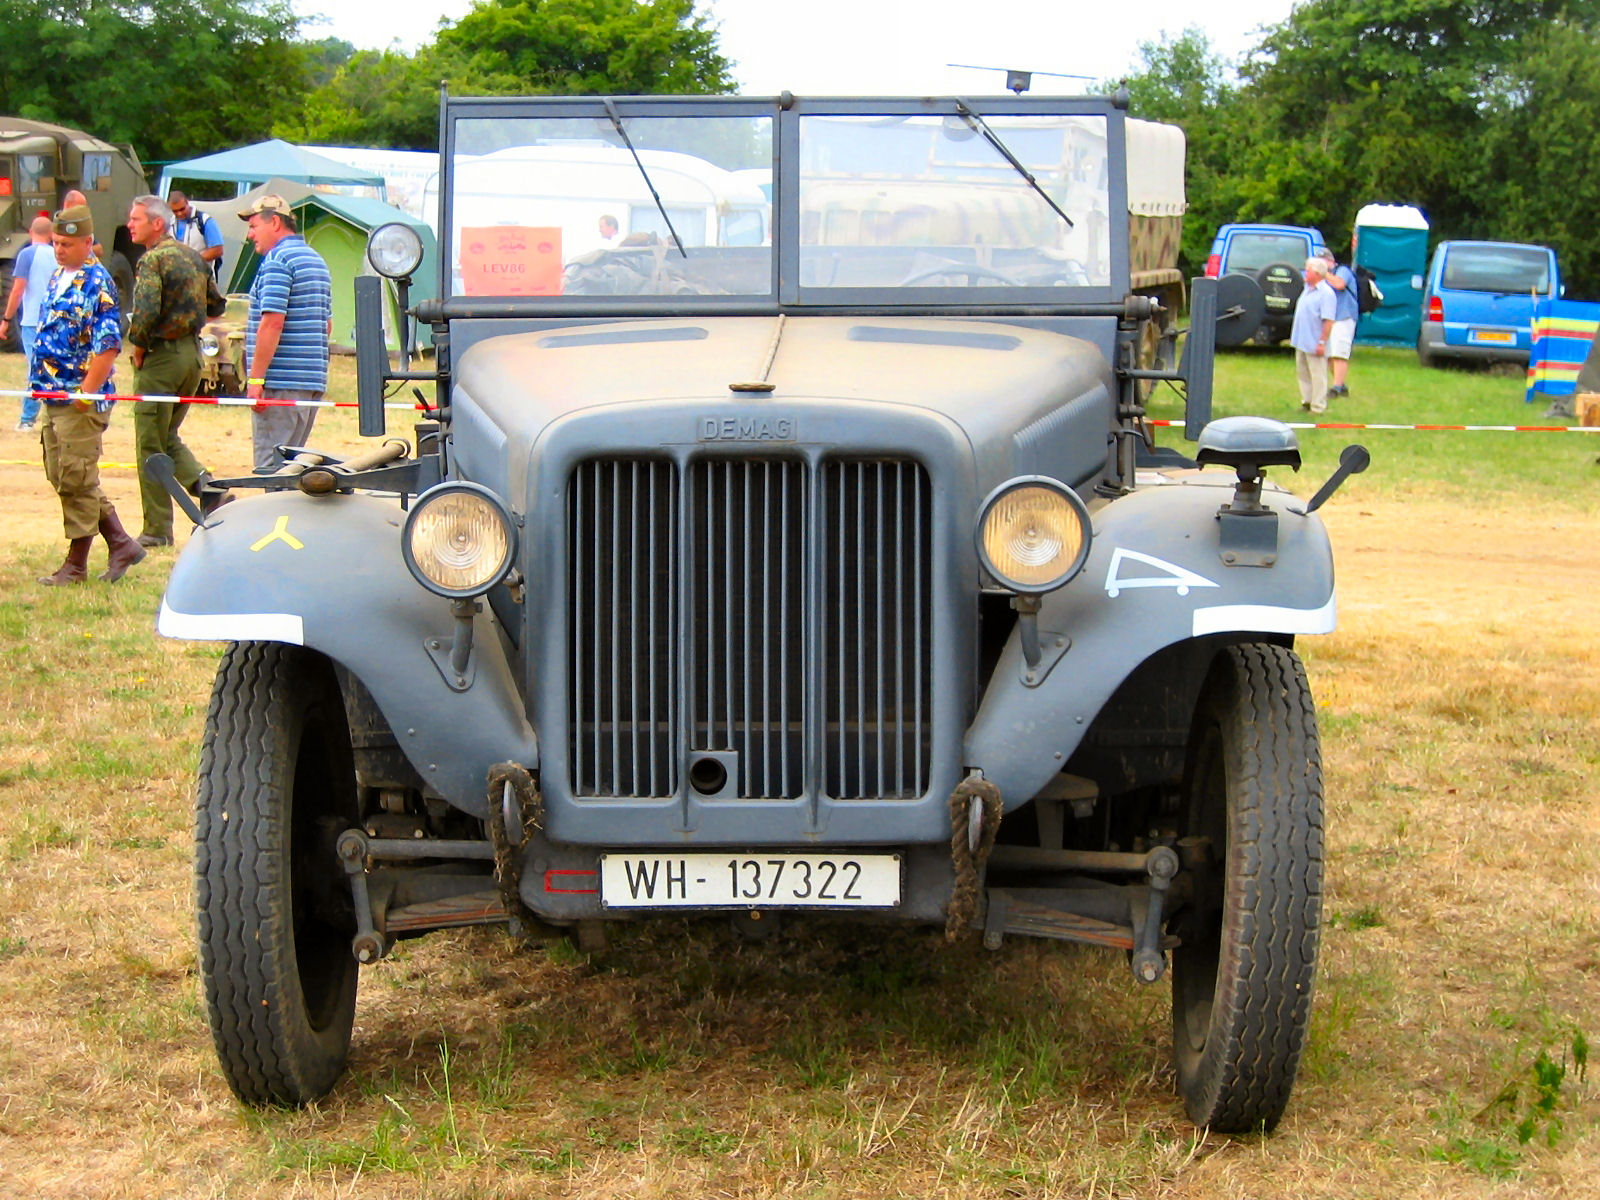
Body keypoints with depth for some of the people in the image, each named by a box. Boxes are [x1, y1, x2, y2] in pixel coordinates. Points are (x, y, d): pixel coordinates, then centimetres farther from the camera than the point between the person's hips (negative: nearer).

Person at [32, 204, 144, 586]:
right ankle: (121, 544, 20)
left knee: (76, 480, -2)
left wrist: (86, 392, -20)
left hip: (82, 400, -9)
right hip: (54, 397, 9)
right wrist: (41, 382, 17)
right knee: (60, 475, 12)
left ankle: (76, 565, 7)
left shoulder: (96, 283, -13)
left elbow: (108, 344, -19)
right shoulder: (57, 278, 13)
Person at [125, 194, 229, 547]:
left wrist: (138, 347, -10)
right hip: (193, 352, 8)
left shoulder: (152, 260, -14)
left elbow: (145, 312, -25)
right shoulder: (193, 257, 10)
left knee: (150, 445, 1)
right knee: (168, 436, 20)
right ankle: (206, 488, 1)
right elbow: (216, 305, 17)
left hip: (162, 356, -8)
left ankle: (157, 529, 4)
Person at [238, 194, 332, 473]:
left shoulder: (277, 260, -11)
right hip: (313, 382, 9)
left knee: (272, 466, -8)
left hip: (281, 384, -9)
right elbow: (327, 325, 24)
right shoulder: (317, 260, 19)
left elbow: (272, 323, -20)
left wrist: (255, 378, -18)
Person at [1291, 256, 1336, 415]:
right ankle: (1307, 401, 26)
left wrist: (1322, 342, -22)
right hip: (1301, 342, 9)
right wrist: (1294, 336, 21)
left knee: (1318, 375, -2)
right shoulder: (1307, 289, 13)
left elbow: (1328, 321, -19)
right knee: (1302, 373, 16)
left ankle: (1318, 406, 2)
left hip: (1314, 344, -9)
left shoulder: (1326, 293, -15)